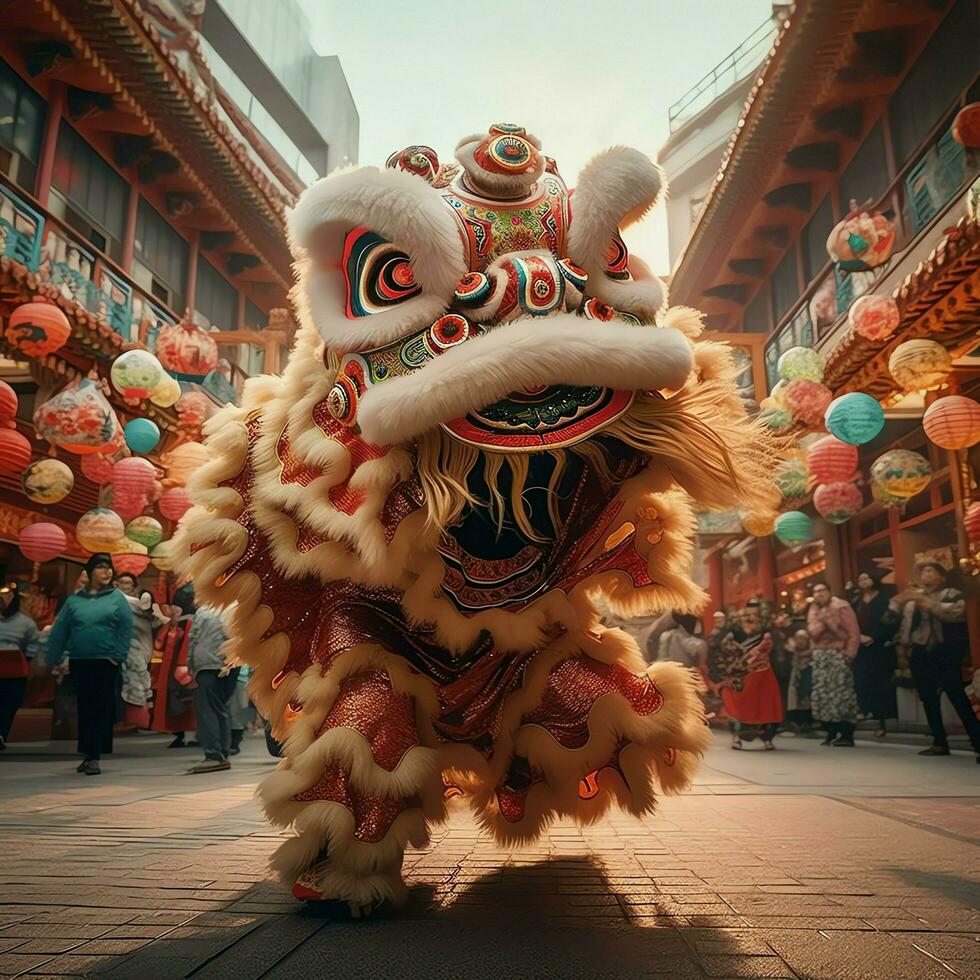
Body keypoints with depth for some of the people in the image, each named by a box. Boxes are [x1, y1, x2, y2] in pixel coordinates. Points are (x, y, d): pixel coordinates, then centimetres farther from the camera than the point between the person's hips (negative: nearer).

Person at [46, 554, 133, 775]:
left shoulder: (117, 597, 2)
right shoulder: (74, 600, 7)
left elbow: (126, 629, -4)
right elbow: (59, 631, 6)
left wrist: (118, 656, -11)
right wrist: (54, 659, 0)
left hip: (106, 663, -2)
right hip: (79, 662, 2)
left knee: (101, 709, -1)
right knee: (84, 708, 7)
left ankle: (94, 756, 2)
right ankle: (88, 754, 18)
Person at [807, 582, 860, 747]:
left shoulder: (841, 607, -5)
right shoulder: (813, 610, 15)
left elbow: (853, 632, -10)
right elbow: (811, 632, 4)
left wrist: (849, 653, -17)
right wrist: (820, 623, -14)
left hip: (838, 654, -7)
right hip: (820, 656, 7)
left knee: (842, 694, -10)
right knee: (822, 693, 4)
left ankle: (847, 735, -5)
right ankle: (831, 733, 12)